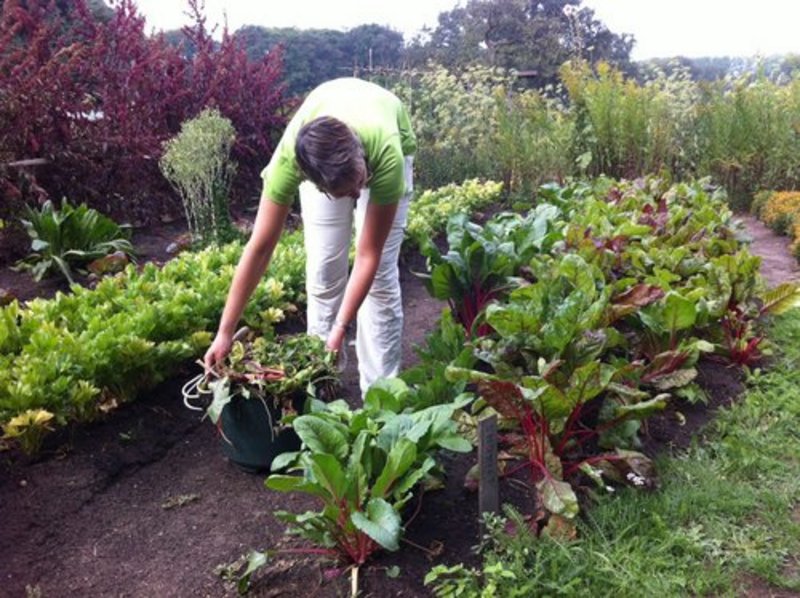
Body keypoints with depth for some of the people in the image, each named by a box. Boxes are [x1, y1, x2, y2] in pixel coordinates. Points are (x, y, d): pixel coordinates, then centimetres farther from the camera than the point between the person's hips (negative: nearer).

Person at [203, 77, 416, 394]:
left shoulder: (387, 155, -44)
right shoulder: (290, 156, -41)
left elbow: (368, 255, -34)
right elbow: (260, 246, -34)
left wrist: (340, 329, -37)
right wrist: (225, 332, -31)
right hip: (321, 157, 2)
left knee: (382, 274, -11)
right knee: (323, 271, -5)